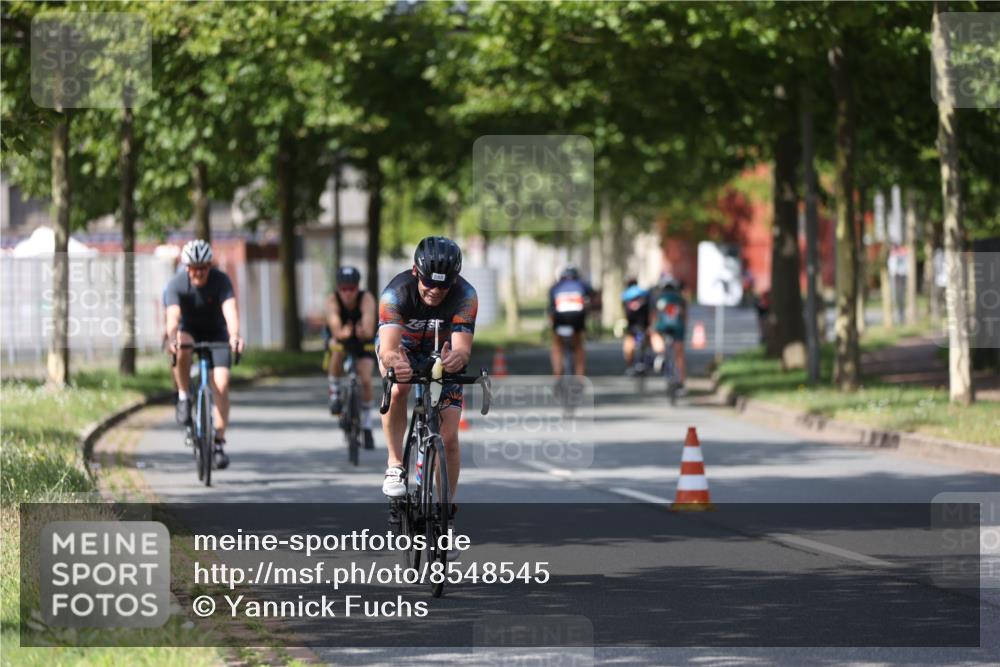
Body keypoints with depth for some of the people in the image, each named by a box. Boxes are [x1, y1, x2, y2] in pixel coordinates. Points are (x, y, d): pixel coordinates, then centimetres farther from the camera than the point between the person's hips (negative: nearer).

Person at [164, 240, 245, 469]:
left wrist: (234, 336, -58)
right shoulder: (176, 284, -23)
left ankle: (219, 442, -6)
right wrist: (172, 338, -59)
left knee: (221, 385, -14)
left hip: (216, 333, 0)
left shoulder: (221, 281, -23)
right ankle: (184, 397, -16)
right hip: (189, 331, 0)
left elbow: (230, 311, -38)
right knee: (182, 349, -37)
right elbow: (173, 315, -37)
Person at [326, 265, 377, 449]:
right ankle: (335, 396, -18)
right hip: (341, 339, 0)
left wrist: (364, 332, -70)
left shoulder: (366, 299, -31)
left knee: (366, 380, -16)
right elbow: (335, 328, -44)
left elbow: (369, 330, -45)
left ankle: (367, 427, 1)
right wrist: (341, 333, -68)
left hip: (363, 342, 0)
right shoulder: (333, 301, -28)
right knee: (337, 350, -35)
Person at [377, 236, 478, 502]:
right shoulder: (396, 293, -35)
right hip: (401, 346, -1)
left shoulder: (465, 296, -31)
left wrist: (457, 357, -64)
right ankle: (395, 465, -20)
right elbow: (387, 349, -46)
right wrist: (394, 362, -70)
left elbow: (463, 347, -40)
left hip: (442, 353, 1)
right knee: (398, 390, -36)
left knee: (449, 438, -8)